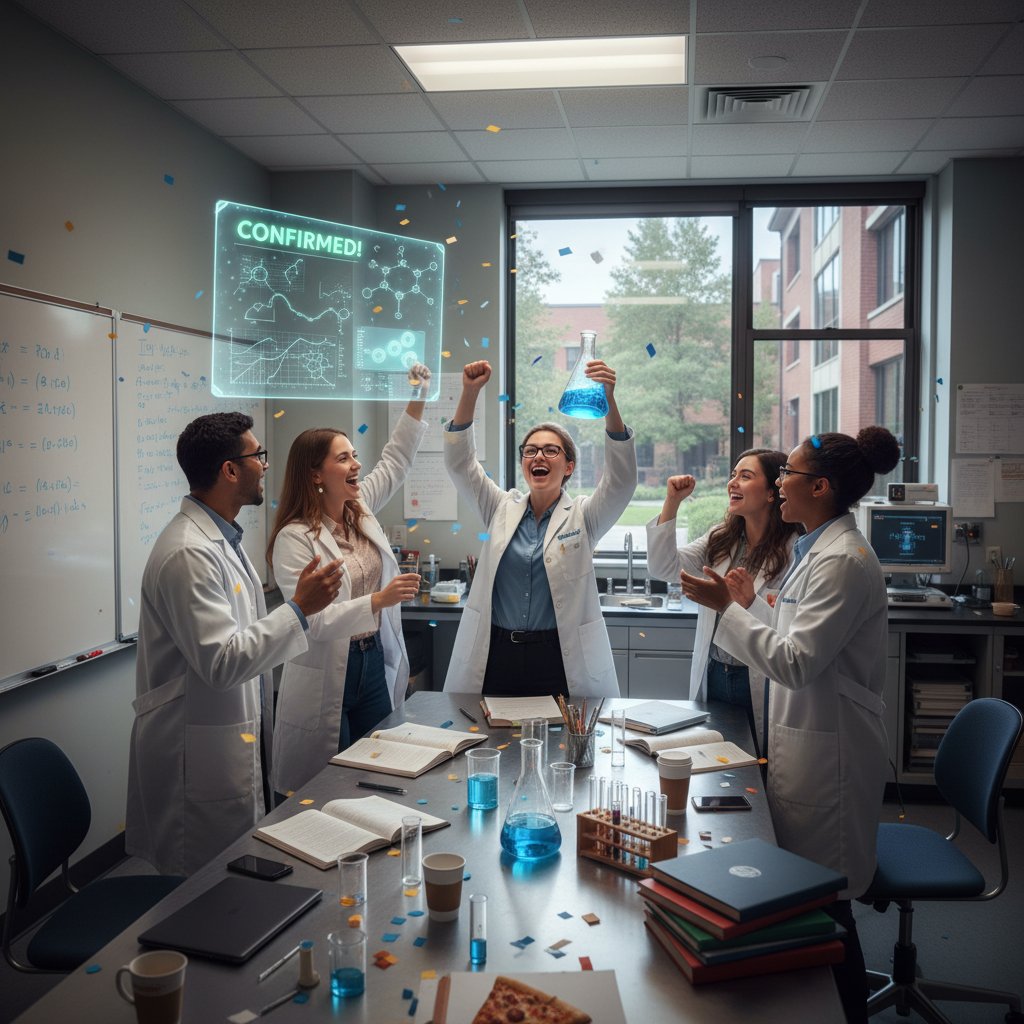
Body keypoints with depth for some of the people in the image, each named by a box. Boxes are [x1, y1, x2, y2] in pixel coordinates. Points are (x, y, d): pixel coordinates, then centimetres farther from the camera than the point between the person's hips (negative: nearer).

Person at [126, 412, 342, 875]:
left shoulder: (220, 538, 10)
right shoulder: (189, 552, -22)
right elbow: (222, 662, -25)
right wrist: (299, 607, -22)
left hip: (238, 740, 10)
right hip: (201, 754, -10)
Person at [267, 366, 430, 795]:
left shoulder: (361, 510, 5)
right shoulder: (295, 538, -17)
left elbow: (395, 461, 18)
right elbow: (310, 619, -25)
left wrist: (417, 402, 10)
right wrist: (378, 601, -34)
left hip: (377, 664, 7)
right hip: (325, 676, -7)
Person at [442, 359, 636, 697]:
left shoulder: (582, 516, 2)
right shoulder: (501, 509, 9)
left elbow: (621, 477, -14)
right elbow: (459, 463, 0)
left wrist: (608, 400, -28)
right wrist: (470, 392, -15)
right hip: (495, 657, 2)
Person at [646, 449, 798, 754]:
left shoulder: (794, 549, -13)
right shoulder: (720, 539, 7)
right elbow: (663, 567, -2)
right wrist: (672, 502, -7)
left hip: (759, 684, -5)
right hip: (712, 675, 6)